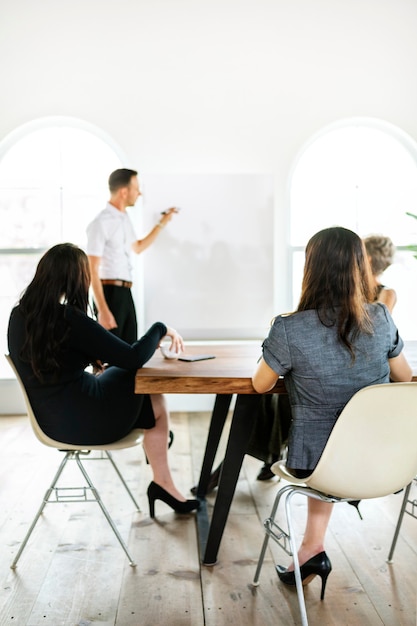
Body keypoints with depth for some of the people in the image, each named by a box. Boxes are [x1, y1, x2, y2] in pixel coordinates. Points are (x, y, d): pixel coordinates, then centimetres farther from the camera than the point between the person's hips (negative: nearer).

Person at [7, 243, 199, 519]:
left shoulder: (19, 315, -2)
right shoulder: (70, 319, -26)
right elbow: (133, 358, -23)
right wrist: (161, 329, -7)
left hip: (49, 418, 8)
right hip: (82, 421, -8)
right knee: (157, 404, 14)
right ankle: (163, 484, 29)